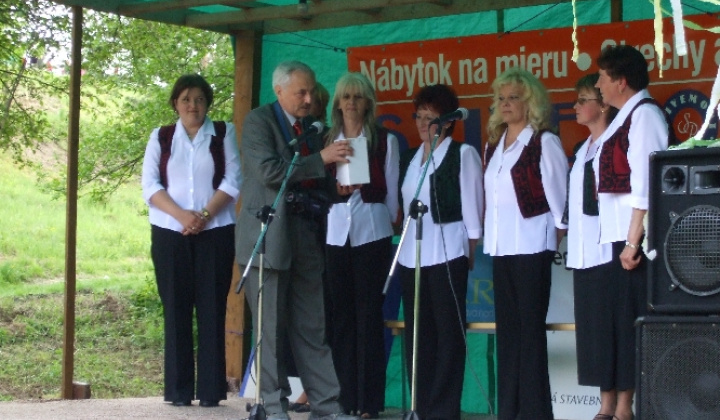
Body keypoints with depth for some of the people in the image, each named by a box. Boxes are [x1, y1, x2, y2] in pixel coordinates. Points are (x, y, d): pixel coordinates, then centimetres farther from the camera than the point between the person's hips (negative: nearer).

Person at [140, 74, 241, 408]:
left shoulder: (224, 134, 10)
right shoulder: (161, 138, 12)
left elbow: (233, 181, 0)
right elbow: (150, 184, 2)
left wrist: (204, 214, -13)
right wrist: (181, 215, -13)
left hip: (215, 232, -1)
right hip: (170, 233, 1)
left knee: (212, 310, -3)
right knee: (176, 309, -1)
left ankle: (211, 389, -2)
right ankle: (178, 389, 2)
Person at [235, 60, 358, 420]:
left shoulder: (310, 129, 18)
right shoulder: (258, 121, -3)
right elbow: (268, 170, -17)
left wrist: (337, 186, 3)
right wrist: (321, 159, -17)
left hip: (305, 237, 6)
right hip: (269, 237, -6)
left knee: (312, 328, 4)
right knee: (271, 326, 0)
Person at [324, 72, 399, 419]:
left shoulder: (385, 140, 5)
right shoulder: (327, 140, 11)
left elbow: (390, 189, 6)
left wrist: (390, 222, 4)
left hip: (372, 232, -2)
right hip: (336, 233, 3)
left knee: (368, 316, -3)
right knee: (341, 316, 2)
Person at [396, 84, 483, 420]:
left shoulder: (463, 154, -1)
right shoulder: (408, 159, 17)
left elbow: (472, 206, -2)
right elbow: (403, 205, 18)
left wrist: (472, 252, -5)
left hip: (447, 253, -6)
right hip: (411, 256, 6)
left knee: (448, 333, -4)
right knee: (417, 334, 6)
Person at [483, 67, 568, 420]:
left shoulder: (544, 142, -6)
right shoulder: (494, 143, 14)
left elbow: (558, 195, -6)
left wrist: (558, 236, -5)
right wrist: (485, 233, 11)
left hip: (531, 245, -7)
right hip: (500, 245, 7)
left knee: (530, 328, -6)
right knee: (507, 328, 8)